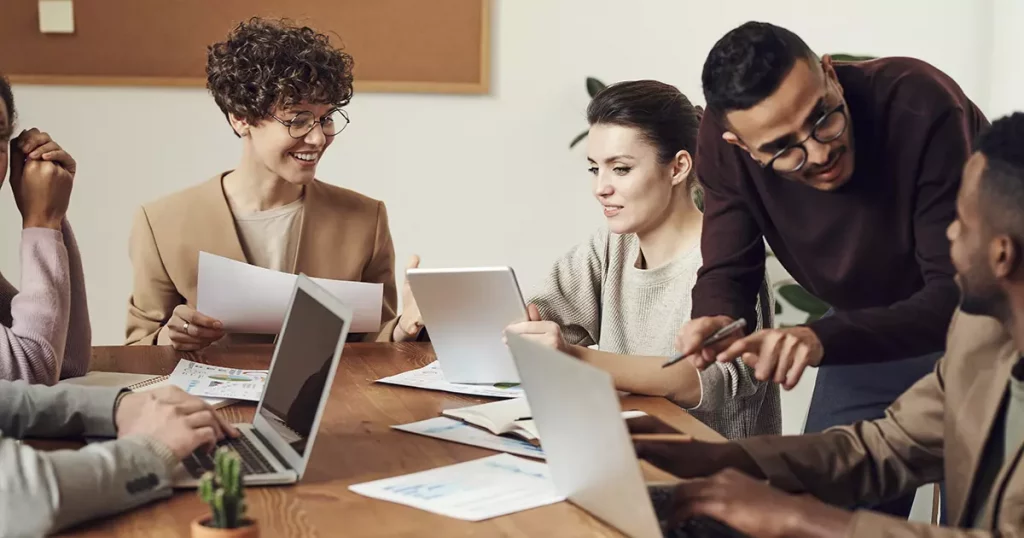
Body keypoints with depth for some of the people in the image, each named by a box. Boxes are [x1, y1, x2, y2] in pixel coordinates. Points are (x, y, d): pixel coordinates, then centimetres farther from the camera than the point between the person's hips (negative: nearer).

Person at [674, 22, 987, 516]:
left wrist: (822, 339, -48)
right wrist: (713, 322, -36)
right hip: (869, 330, 4)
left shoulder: (920, 106, -34)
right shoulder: (723, 141, -21)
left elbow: (960, 294, -35)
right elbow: (728, 269, -12)